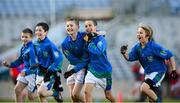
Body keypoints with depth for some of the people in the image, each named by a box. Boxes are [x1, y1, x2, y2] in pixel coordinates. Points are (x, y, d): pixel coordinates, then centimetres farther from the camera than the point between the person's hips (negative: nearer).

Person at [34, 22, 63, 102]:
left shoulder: (50, 45, -18)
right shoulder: (36, 44, 3)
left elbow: (58, 59, -19)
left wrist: (50, 71, -21)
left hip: (50, 73, -7)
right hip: (40, 73, 7)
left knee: (41, 92, -18)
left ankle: (57, 94, 10)